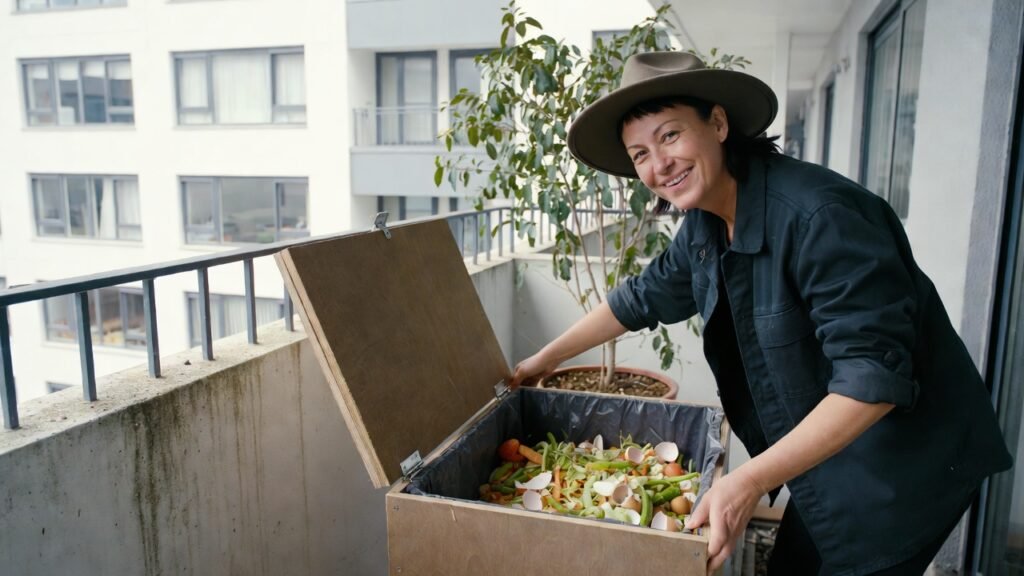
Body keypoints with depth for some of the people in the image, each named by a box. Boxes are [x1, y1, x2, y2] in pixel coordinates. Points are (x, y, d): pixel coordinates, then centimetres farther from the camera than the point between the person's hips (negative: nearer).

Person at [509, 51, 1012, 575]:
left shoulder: (817, 215, -29)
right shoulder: (705, 227, -2)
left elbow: (875, 377, -31)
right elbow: (642, 299, 12)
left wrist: (750, 481, -34)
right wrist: (547, 357, 16)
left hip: (901, 468, -7)